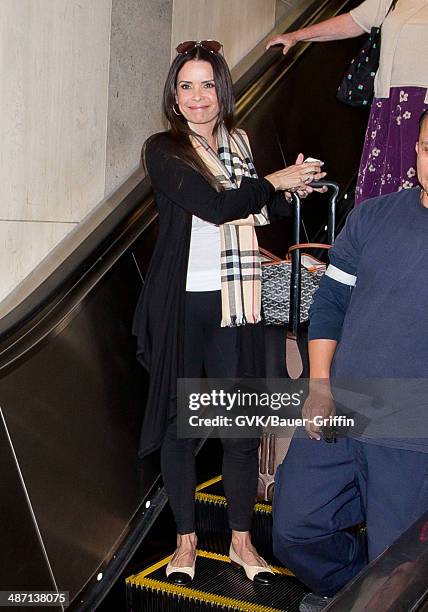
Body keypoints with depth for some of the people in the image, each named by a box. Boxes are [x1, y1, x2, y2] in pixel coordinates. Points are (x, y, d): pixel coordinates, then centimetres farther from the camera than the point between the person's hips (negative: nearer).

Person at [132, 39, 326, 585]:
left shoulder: (238, 143, 12)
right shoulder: (163, 150, -3)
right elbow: (217, 206, -17)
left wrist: (292, 193, 3)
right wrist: (275, 182, -5)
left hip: (234, 303, 4)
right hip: (180, 301, -3)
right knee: (178, 422, 6)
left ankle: (241, 540, 22)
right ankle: (186, 540, 23)